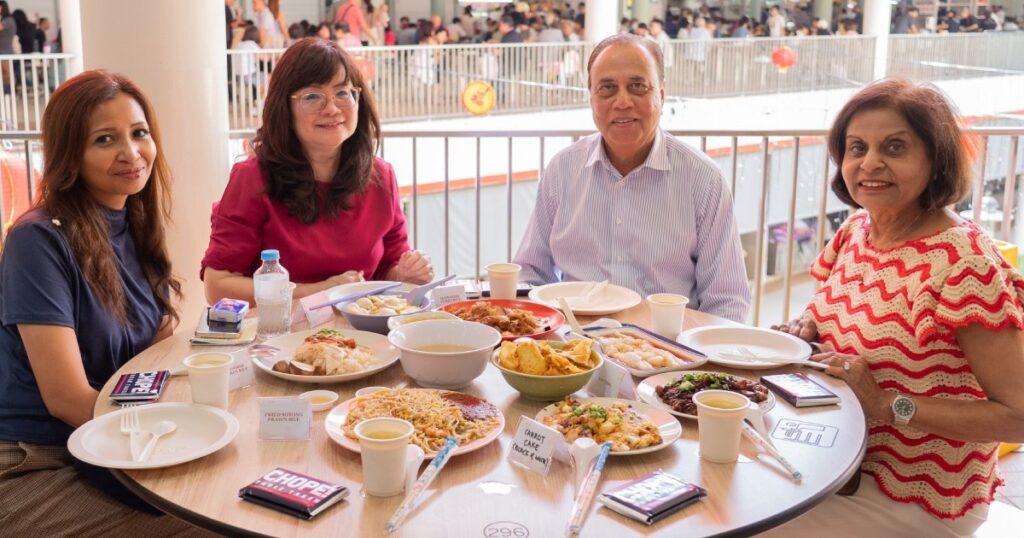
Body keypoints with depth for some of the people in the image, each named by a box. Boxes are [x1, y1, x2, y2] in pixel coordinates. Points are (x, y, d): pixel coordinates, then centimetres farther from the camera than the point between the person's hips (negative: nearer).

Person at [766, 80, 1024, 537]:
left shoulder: (963, 264, -23)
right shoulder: (857, 229, -1)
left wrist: (888, 405, -26)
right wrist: (806, 328, -5)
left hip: (915, 499, -6)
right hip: (841, 460, 7)